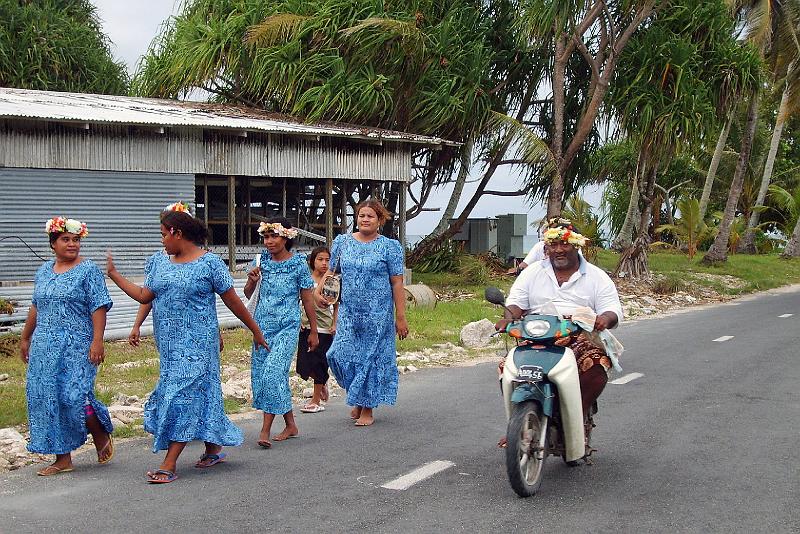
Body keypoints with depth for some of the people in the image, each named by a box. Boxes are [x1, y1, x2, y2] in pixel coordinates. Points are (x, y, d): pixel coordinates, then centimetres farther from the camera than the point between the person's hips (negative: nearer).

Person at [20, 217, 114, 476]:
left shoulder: (88, 270, -5)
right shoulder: (44, 271, 14)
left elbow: (99, 307, -11)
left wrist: (97, 341, -19)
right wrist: (26, 338, 23)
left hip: (77, 346, -6)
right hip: (45, 346, 6)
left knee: (74, 396, -14)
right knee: (47, 398, 4)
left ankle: (102, 437, 14)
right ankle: (63, 458, 12)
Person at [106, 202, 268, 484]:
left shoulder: (209, 263, -8)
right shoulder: (158, 261, 9)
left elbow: (233, 301, -3)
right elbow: (144, 295, 10)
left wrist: (255, 331, 3)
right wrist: (113, 274, 9)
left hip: (196, 343, -6)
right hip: (169, 344, 6)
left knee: (184, 395, -9)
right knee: (199, 395, 12)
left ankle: (169, 464, -8)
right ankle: (213, 449, 27)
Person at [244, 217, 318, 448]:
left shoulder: (298, 264, -4)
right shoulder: (261, 261, 6)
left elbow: (307, 299, 2)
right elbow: (248, 294, 11)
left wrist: (313, 331, 5)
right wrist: (252, 280, -11)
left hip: (287, 327, -5)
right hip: (262, 325, 5)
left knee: (273, 371, -18)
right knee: (261, 373, 7)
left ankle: (265, 429, -14)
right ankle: (291, 425, 20)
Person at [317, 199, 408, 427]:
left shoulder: (390, 247, -2)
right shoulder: (342, 242, 7)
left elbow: (397, 284, -4)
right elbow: (331, 271, 15)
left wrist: (401, 317, -7)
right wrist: (318, 290, -4)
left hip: (378, 314, -3)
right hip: (348, 312, 3)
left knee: (372, 357, 2)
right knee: (341, 354, -4)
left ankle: (368, 408, 17)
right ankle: (358, 398, 22)